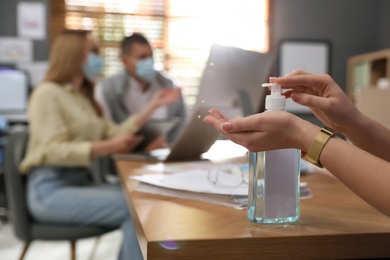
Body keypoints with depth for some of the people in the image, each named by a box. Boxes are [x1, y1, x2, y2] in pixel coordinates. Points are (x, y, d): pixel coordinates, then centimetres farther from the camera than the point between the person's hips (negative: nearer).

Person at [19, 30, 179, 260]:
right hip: (50, 190, -8)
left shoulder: (83, 96, 17)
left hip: (80, 182, 8)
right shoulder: (47, 93, -7)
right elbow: (54, 151, -19)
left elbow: (114, 133, 9)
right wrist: (110, 148, -30)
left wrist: (153, 106, 7)